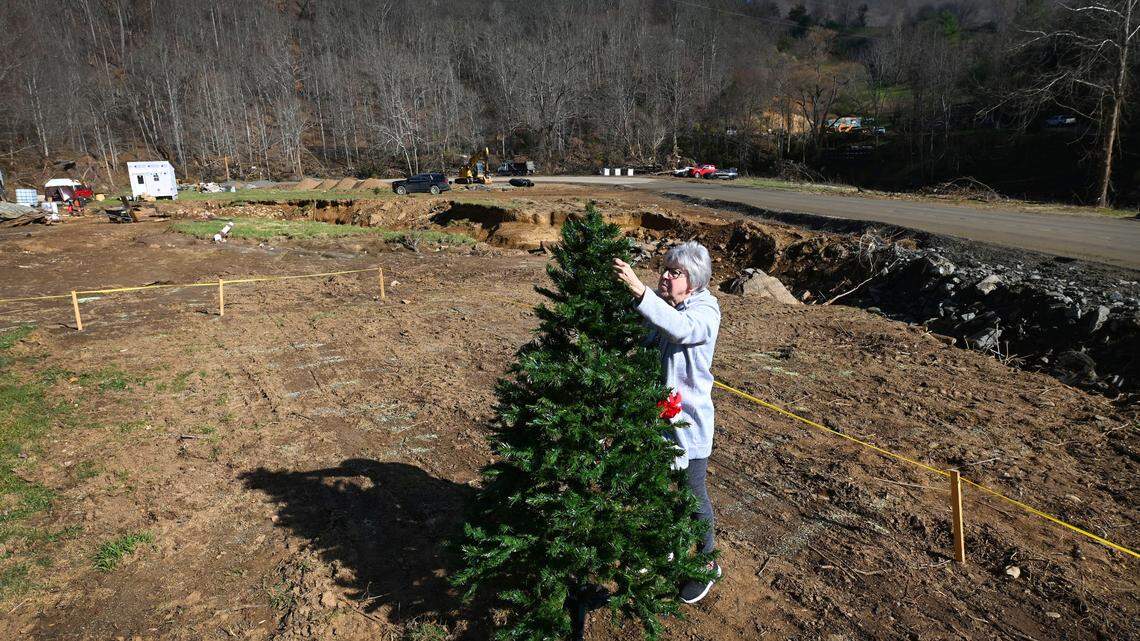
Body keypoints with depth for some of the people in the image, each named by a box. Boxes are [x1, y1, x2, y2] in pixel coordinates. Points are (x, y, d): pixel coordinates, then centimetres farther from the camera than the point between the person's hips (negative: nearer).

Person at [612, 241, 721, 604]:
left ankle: (708, 561, 33)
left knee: (692, 494, 9)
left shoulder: (706, 311, -18)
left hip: (688, 418, -6)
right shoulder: (658, 305, 1)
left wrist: (637, 288, -50)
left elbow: (680, 327, -41)